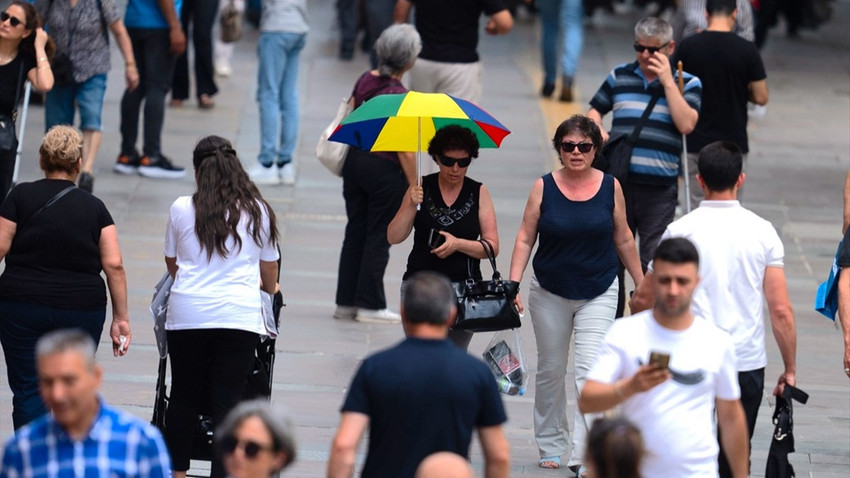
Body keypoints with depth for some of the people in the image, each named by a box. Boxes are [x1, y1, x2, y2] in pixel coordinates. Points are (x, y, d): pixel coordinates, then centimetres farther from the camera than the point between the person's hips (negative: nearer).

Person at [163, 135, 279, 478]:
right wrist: (268, 292, 43)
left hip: (187, 314, 0)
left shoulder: (181, 209, 4)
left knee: (184, 395, 14)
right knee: (227, 401, 0)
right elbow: (270, 273, 20)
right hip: (239, 317, 0)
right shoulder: (258, 211, 7)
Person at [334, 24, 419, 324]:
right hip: (386, 170, -7)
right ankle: (369, 305, 11)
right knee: (379, 238, 5)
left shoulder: (365, 81, 0)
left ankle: (346, 302, 19)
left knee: (355, 232, 14)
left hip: (355, 161, 7)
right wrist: (414, 186, -11)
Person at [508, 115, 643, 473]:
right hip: (550, 293, 1)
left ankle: (585, 456, -18)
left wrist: (642, 284, 13)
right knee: (551, 370, 13)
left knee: (590, 370, -13)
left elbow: (623, 239, 8)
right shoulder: (544, 188, -4)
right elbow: (525, 239, -2)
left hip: (599, 293, -1)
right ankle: (551, 446, 30)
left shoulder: (610, 187, -2)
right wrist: (512, 286, -11)